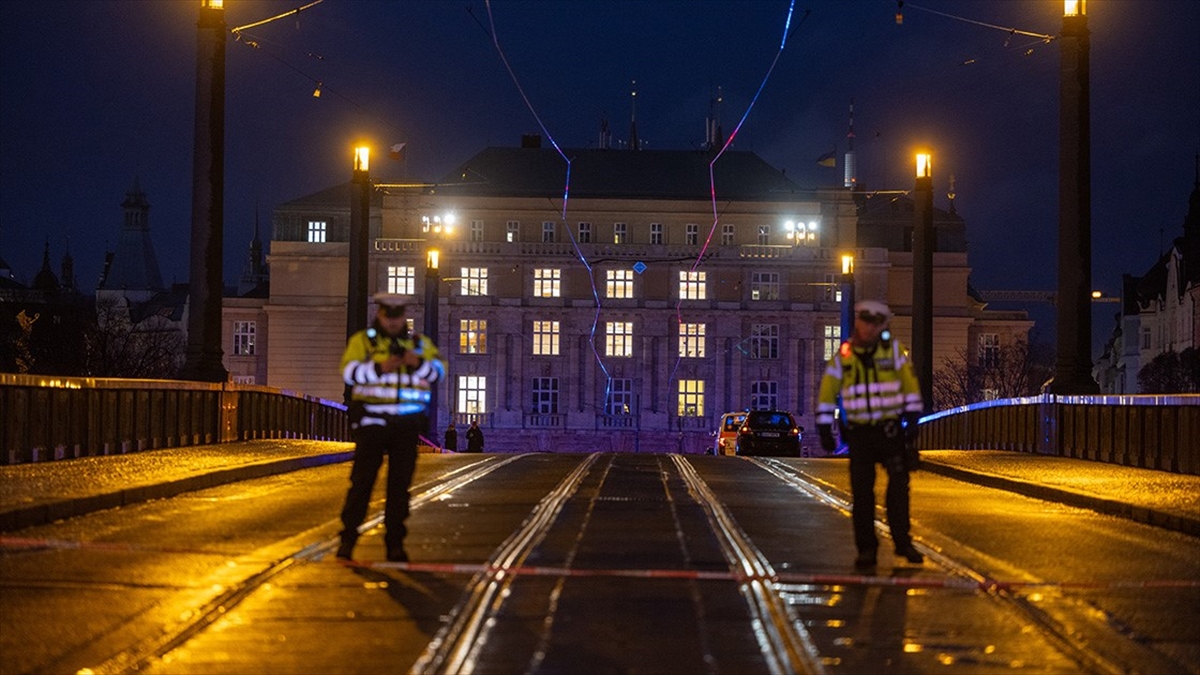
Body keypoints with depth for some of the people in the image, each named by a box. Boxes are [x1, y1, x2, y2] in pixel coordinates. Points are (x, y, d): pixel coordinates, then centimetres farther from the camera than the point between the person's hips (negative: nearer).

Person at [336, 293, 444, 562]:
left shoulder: (419, 342, 13)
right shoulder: (362, 341, 4)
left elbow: (439, 370, 2)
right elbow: (349, 371, -10)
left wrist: (418, 364, -18)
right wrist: (380, 367, -25)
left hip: (407, 424, 3)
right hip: (372, 421, -3)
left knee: (400, 483, 4)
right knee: (362, 479, -5)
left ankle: (395, 543, 9)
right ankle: (347, 538, 1)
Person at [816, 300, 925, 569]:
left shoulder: (894, 350, 2)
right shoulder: (842, 356, 3)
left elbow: (910, 384, 3)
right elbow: (827, 393, 6)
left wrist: (912, 419, -5)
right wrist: (825, 429, 1)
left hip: (890, 430, 0)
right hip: (859, 433, 1)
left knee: (899, 486, -4)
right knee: (861, 492, 0)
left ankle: (902, 541, 7)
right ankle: (866, 549, 7)